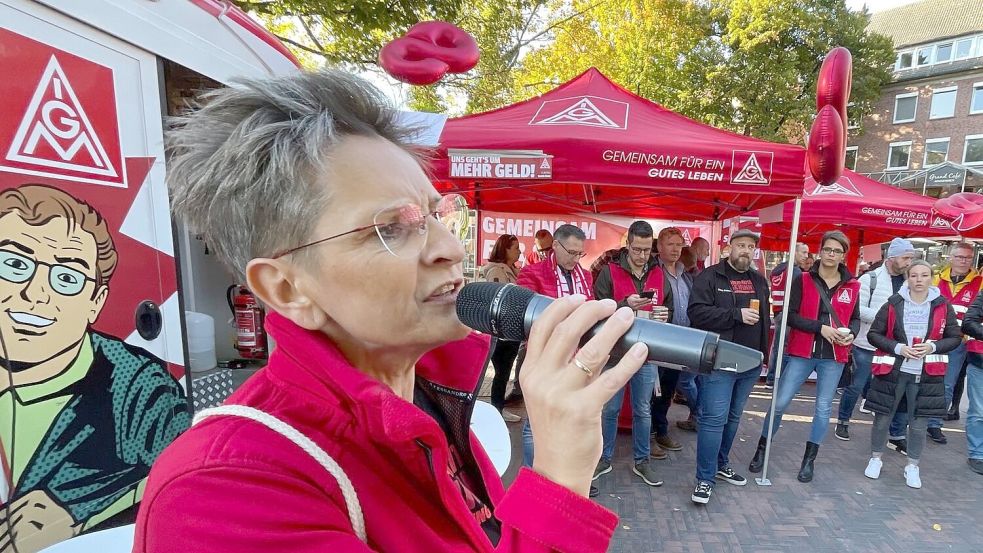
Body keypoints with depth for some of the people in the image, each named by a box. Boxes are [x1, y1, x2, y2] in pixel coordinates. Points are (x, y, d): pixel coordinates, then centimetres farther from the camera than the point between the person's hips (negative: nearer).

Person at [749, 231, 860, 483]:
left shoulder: (852, 286, 5)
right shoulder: (803, 280, -2)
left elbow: (855, 318, 14)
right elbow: (791, 315, -8)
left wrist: (851, 334, -7)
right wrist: (820, 328, -20)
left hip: (833, 357, 2)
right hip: (802, 353, -2)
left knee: (823, 408, 9)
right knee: (780, 402, -1)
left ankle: (809, 460, 24)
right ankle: (762, 450, 16)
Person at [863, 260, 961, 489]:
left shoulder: (943, 306, 0)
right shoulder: (894, 304, -5)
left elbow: (955, 338, 5)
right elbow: (873, 334, -2)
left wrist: (933, 346, -13)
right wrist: (898, 347, -16)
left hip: (926, 374, 1)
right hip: (892, 371, -1)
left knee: (918, 423, 9)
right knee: (882, 418, 8)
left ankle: (912, 467, 29)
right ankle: (875, 459, 27)